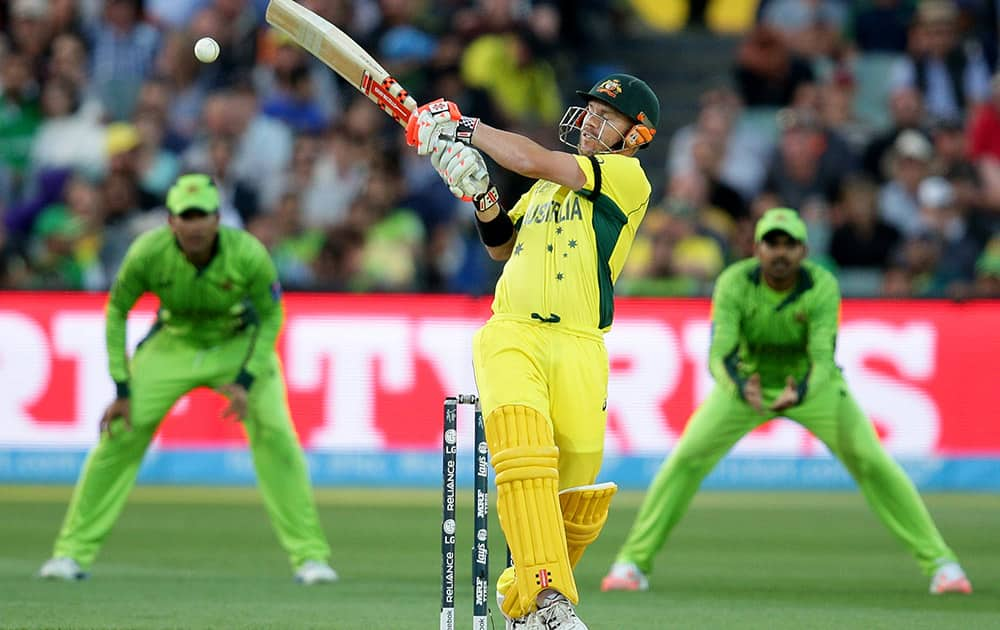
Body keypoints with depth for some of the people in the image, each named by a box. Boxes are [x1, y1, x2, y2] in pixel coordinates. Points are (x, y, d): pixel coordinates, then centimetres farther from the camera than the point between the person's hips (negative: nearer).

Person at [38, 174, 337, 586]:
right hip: (173, 347, 1)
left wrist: (246, 381, -21)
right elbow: (116, 310, -10)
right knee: (120, 435, -8)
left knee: (275, 435, -17)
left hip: (240, 347, -1)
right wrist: (122, 389, -14)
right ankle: (72, 552, 3)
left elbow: (271, 316, -12)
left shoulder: (248, 254, -29)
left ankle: (309, 555, -8)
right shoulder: (148, 253, -26)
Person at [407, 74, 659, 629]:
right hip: (509, 334, 3)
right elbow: (503, 247, 30)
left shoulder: (626, 176, 1)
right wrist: (483, 201, 10)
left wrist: (466, 128, 3)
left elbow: (530, 160, -7)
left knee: (577, 493, -5)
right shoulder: (552, 180, 22)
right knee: (523, 446, -24)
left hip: (577, 348, -3)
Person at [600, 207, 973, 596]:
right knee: (686, 459, -12)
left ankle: (938, 561, -5)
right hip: (748, 380, 1)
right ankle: (633, 561, 2)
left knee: (872, 461, -14)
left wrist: (799, 394, -58)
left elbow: (822, 361, -37)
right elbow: (720, 356, -35)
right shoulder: (733, 284, -27)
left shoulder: (822, 287, -29)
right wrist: (743, 389, -56)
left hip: (812, 386, -1)